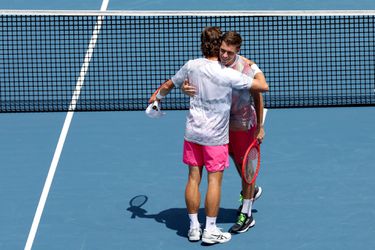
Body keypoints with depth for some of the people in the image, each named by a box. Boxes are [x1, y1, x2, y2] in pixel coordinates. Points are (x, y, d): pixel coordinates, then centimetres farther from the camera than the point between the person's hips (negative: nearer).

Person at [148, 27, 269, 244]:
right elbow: (264, 87, -16)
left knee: (193, 178, 10)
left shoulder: (191, 66, -5)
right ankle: (210, 230, 8)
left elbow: (168, 85, 12)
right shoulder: (228, 74, -18)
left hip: (193, 131, 5)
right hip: (216, 136, -5)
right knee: (215, 180, 3)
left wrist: (157, 95, 33)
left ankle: (194, 227, 19)